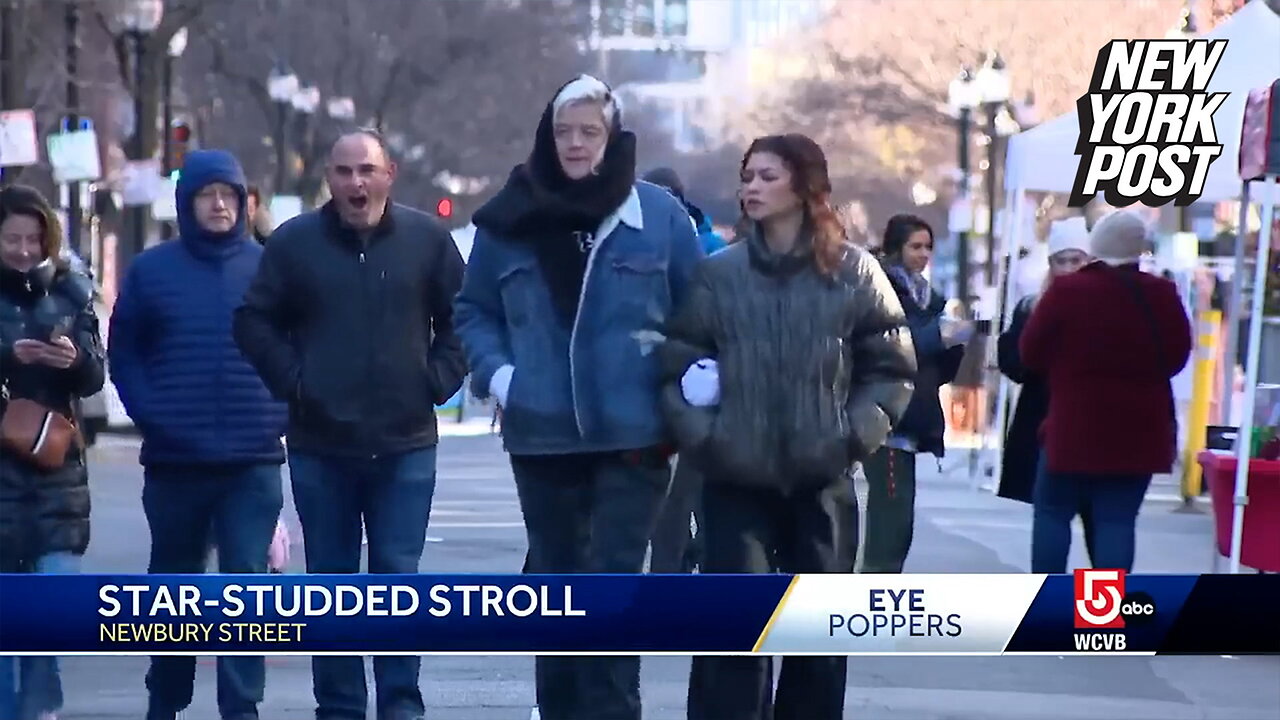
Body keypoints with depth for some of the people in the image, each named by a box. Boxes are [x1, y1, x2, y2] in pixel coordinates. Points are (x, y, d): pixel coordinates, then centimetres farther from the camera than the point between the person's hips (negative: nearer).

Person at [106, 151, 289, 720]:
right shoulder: (152, 270, 4)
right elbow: (124, 353, 6)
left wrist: (279, 414, -3)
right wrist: (149, 416, -5)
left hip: (254, 461, -1)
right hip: (173, 460, 1)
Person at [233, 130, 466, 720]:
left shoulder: (426, 238, 2)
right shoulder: (294, 242, 2)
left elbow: (461, 318, 10)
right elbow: (254, 321, 6)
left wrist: (437, 379, -1)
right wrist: (293, 382, -3)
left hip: (406, 444, -1)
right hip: (320, 445, 1)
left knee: (398, 575, 0)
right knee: (330, 582, 6)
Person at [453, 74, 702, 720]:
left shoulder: (659, 216, -1)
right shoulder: (509, 220, 3)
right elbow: (474, 311, 13)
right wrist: (494, 371, -4)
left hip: (634, 437, -3)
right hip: (541, 438, 3)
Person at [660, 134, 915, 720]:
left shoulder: (854, 272, 2)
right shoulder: (717, 274, 1)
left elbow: (892, 366, 4)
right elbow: (678, 366, 2)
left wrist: (856, 434, -7)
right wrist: (702, 435, -11)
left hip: (823, 480, 1)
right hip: (736, 481, -1)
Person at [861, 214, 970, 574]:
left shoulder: (928, 298, 17)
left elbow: (939, 371, 18)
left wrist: (953, 343, -1)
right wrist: (939, 336, -18)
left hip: (911, 423, 8)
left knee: (895, 521, 6)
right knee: (892, 519, -14)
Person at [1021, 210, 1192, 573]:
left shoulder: (1067, 291, -9)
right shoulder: (1162, 296, -2)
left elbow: (1031, 353, -1)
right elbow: (1176, 356, 9)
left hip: (1075, 425, -2)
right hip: (1138, 430, 2)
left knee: (1053, 511, 9)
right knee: (1117, 519, 2)